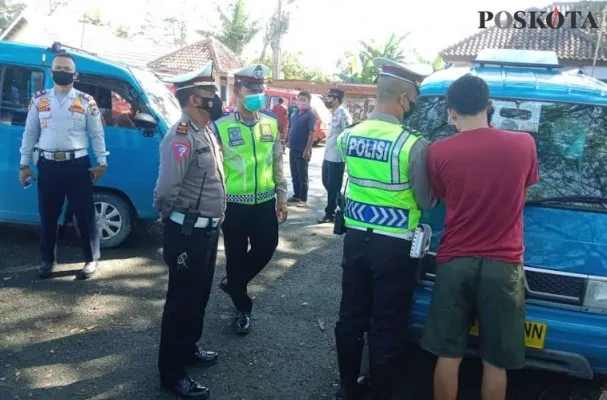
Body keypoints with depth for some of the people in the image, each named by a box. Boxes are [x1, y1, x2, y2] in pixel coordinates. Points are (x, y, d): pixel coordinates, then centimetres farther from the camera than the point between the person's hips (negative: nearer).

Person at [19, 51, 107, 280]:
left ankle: (91, 260, 17)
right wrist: (24, 164, 7)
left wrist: (102, 162, -2)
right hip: (48, 165, 2)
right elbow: (30, 134, 10)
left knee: (85, 214, 4)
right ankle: (47, 261, 27)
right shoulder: (39, 100, 7)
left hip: (77, 165, -2)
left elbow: (96, 134, 3)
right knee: (47, 216, 12)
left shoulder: (86, 102, 1)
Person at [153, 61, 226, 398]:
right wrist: (176, 220, -9)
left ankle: (188, 349, 42)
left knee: (199, 296, 22)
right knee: (182, 302, 4)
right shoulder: (181, 136, -21)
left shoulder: (206, 132, 10)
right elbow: (165, 192, -27)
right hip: (187, 233, -9)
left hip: (208, 230, 9)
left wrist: (211, 222, 11)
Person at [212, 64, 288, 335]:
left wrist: (281, 197, 9)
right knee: (236, 256, 8)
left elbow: (277, 163, 10)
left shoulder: (272, 123, 3)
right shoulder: (220, 127, -10)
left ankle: (232, 282, 38)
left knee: (265, 250, 9)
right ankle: (242, 308, 29)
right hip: (233, 204, -3)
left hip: (265, 202, 4)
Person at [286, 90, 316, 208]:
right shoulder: (295, 114, 11)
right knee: (294, 175, 15)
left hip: (302, 151, -7)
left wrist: (307, 150, -21)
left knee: (302, 176, 0)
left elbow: (312, 133, -17)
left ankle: (303, 199, 8)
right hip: (293, 149, 7)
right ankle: (296, 196, 26)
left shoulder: (311, 114, -12)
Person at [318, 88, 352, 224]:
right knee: (327, 183, 19)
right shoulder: (334, 113, 12)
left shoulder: (343, 114, -16)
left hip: (336, 157, -10)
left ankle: (330, 213, 15)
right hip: (328, 156, 10)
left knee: (333, 187, 3)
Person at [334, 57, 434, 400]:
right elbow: (426, 201, -8)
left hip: (356, 238, 6)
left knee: (351, 317, 17)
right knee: (387, 327, 7)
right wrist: (432, 186, 11)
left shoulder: (348, 136, 1)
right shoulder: (414, 145, -17)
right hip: (394, 245, -5)